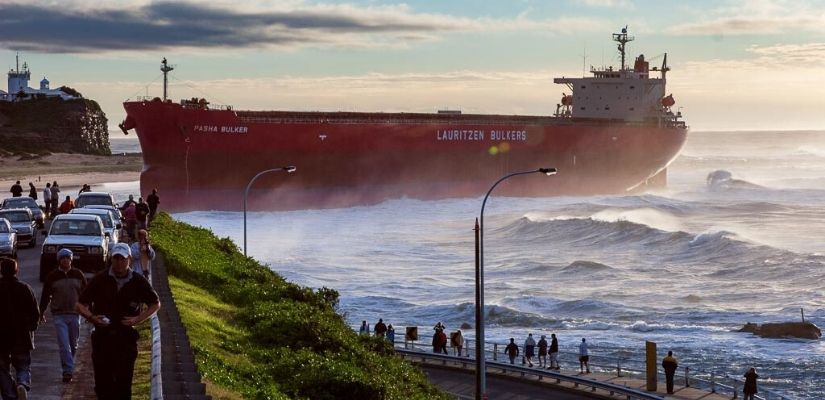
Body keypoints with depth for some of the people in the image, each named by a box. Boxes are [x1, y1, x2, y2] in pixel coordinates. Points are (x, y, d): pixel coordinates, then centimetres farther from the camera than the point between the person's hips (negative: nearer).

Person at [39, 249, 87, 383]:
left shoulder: (78, 274, 4)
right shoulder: (52, 276, 2)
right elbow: (45, 295, 8)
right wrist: (42, 312, 7)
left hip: (75, 314, 2)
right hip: (59, 315, -2)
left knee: (73, 344, 11)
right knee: (64, 344, -11)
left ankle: (68, 366, 28)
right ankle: (68, 370, -13)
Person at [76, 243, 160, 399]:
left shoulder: (138, 281, 1)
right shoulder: (100, 279, -1)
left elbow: (155, 304, 13)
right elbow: (81, 305, 4)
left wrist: (138, 319, -2)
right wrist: (91, 317, -15)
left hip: (126, 338, 0)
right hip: (102, 338, 0)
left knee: (124, 383, -2)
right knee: (102, 383, 3)